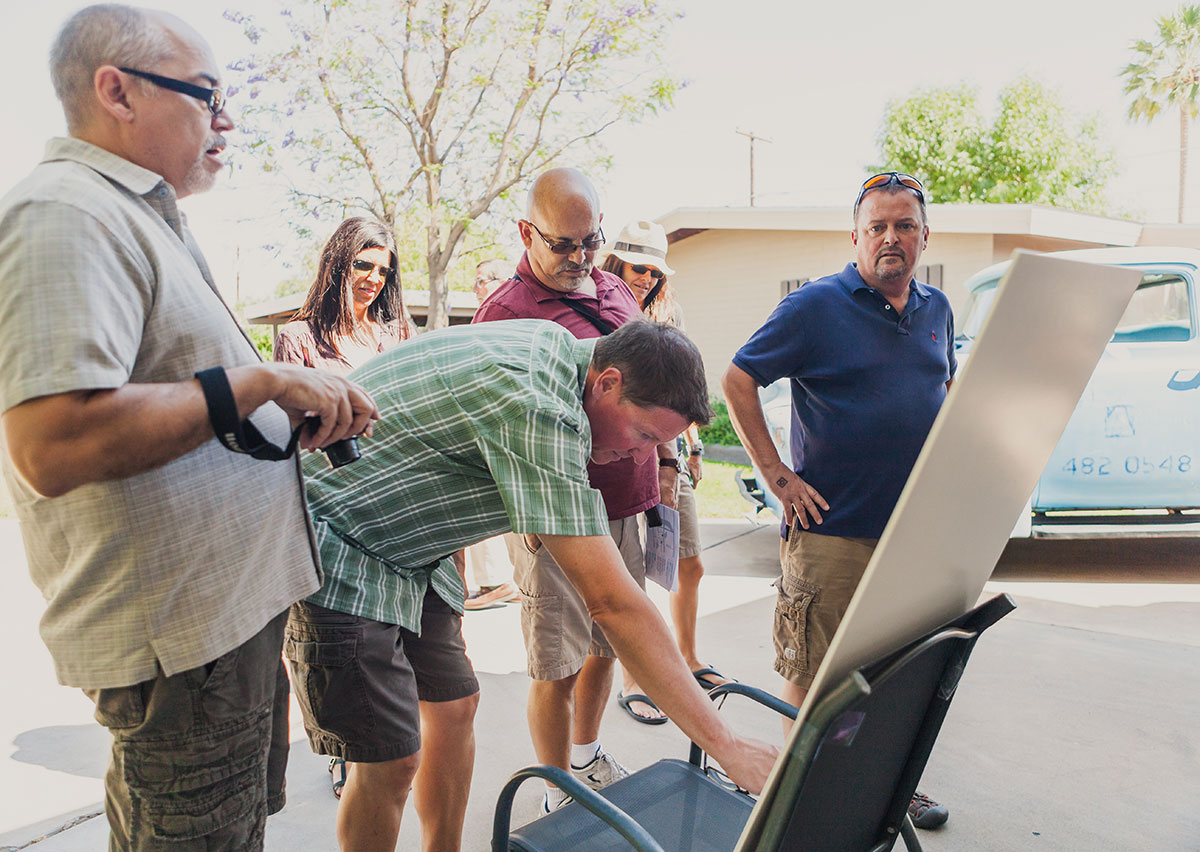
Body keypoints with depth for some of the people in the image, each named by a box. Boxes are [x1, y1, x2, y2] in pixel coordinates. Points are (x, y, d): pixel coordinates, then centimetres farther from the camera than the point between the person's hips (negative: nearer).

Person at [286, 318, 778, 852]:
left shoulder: (557, 344, -2)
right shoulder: (539, 412, -32)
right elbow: (612, 603, -34)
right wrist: (727, 746, -29)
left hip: (404, 548, 10)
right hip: (332, 553, -9)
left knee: (455, 708, 12)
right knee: (390, 763, -5)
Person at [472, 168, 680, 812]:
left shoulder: (616, 292, 11)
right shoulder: (505, 310, -12)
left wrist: (666, 460, 19)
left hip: (626, 505, 7)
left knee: (605, 646, 21)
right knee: (556, 668, 6)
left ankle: (588, 757, 44)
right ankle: (560, 796, 27)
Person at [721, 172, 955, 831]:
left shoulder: (936, 310, 10)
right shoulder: (817, 305, -9)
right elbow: (737, 381, -9)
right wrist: (776, 474, -12)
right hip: (831, 527, -6)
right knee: (812, 675, 4)